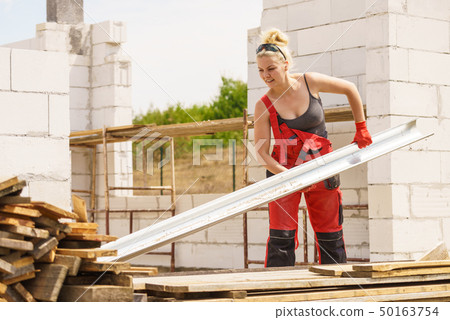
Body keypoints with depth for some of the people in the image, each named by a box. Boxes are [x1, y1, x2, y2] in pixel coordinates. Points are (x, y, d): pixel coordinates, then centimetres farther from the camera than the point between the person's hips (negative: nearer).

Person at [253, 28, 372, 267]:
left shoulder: (310, 82, -11)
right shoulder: (264, 106, -14)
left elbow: (350, 89, 4)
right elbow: (262, 153, -12)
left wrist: (361, 129, 7)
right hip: (283, 171, -2)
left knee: (330, 234, 9)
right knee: (281, 237, -9)